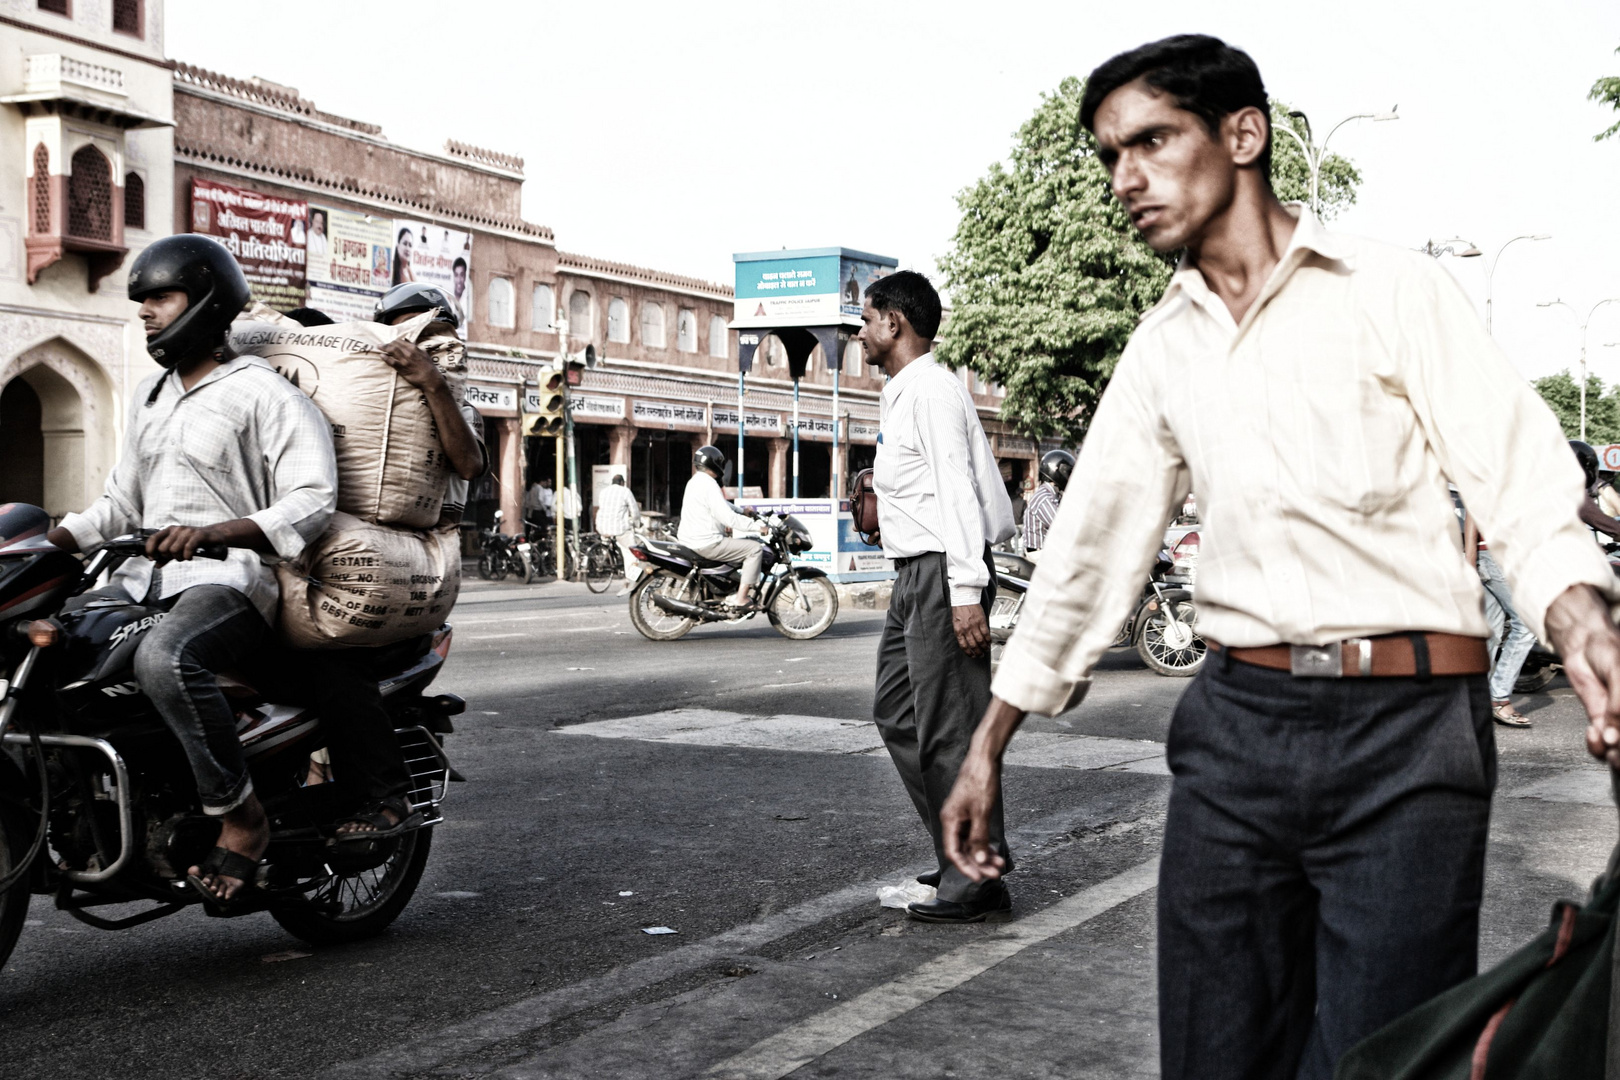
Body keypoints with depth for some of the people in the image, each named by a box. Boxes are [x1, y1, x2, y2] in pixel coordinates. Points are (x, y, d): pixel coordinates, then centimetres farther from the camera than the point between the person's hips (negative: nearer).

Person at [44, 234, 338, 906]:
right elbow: (121, 503, 27)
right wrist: (52, 538, 9)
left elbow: (313, 499, -14)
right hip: (145, 582, 9)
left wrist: (210, 533, -27)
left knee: (163, 659, -38)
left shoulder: (264, 394, -3)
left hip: (231, 580, -9)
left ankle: (240, 818, -24)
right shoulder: (150, 395, 24)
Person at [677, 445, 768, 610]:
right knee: (755, 548, -8)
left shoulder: (694, 482, 15)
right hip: (707, 544, -11)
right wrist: (757, 526, -17)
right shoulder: (709, 485, -17)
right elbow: (728, 517, -23)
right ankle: (741, 598, -12)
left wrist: (742, 511, 24)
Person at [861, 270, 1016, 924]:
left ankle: (977, 884, -2)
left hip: (943, 574, -11)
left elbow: (958, 490, -19)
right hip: (914, 575, 11)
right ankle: (955, 859, 20)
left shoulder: (932, 390, -12)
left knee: (949, 732, -8)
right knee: (897, 715, 14)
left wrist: (966, 590, -25)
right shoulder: (901, 395, 20)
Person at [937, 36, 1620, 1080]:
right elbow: (1090, 547, 17)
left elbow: (1527, 490, -7)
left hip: (1404, 729, -4)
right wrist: (989, 745, 17)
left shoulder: (1394, 290, -1)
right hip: (1236, 722, 5)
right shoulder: (1162, 348, 14)